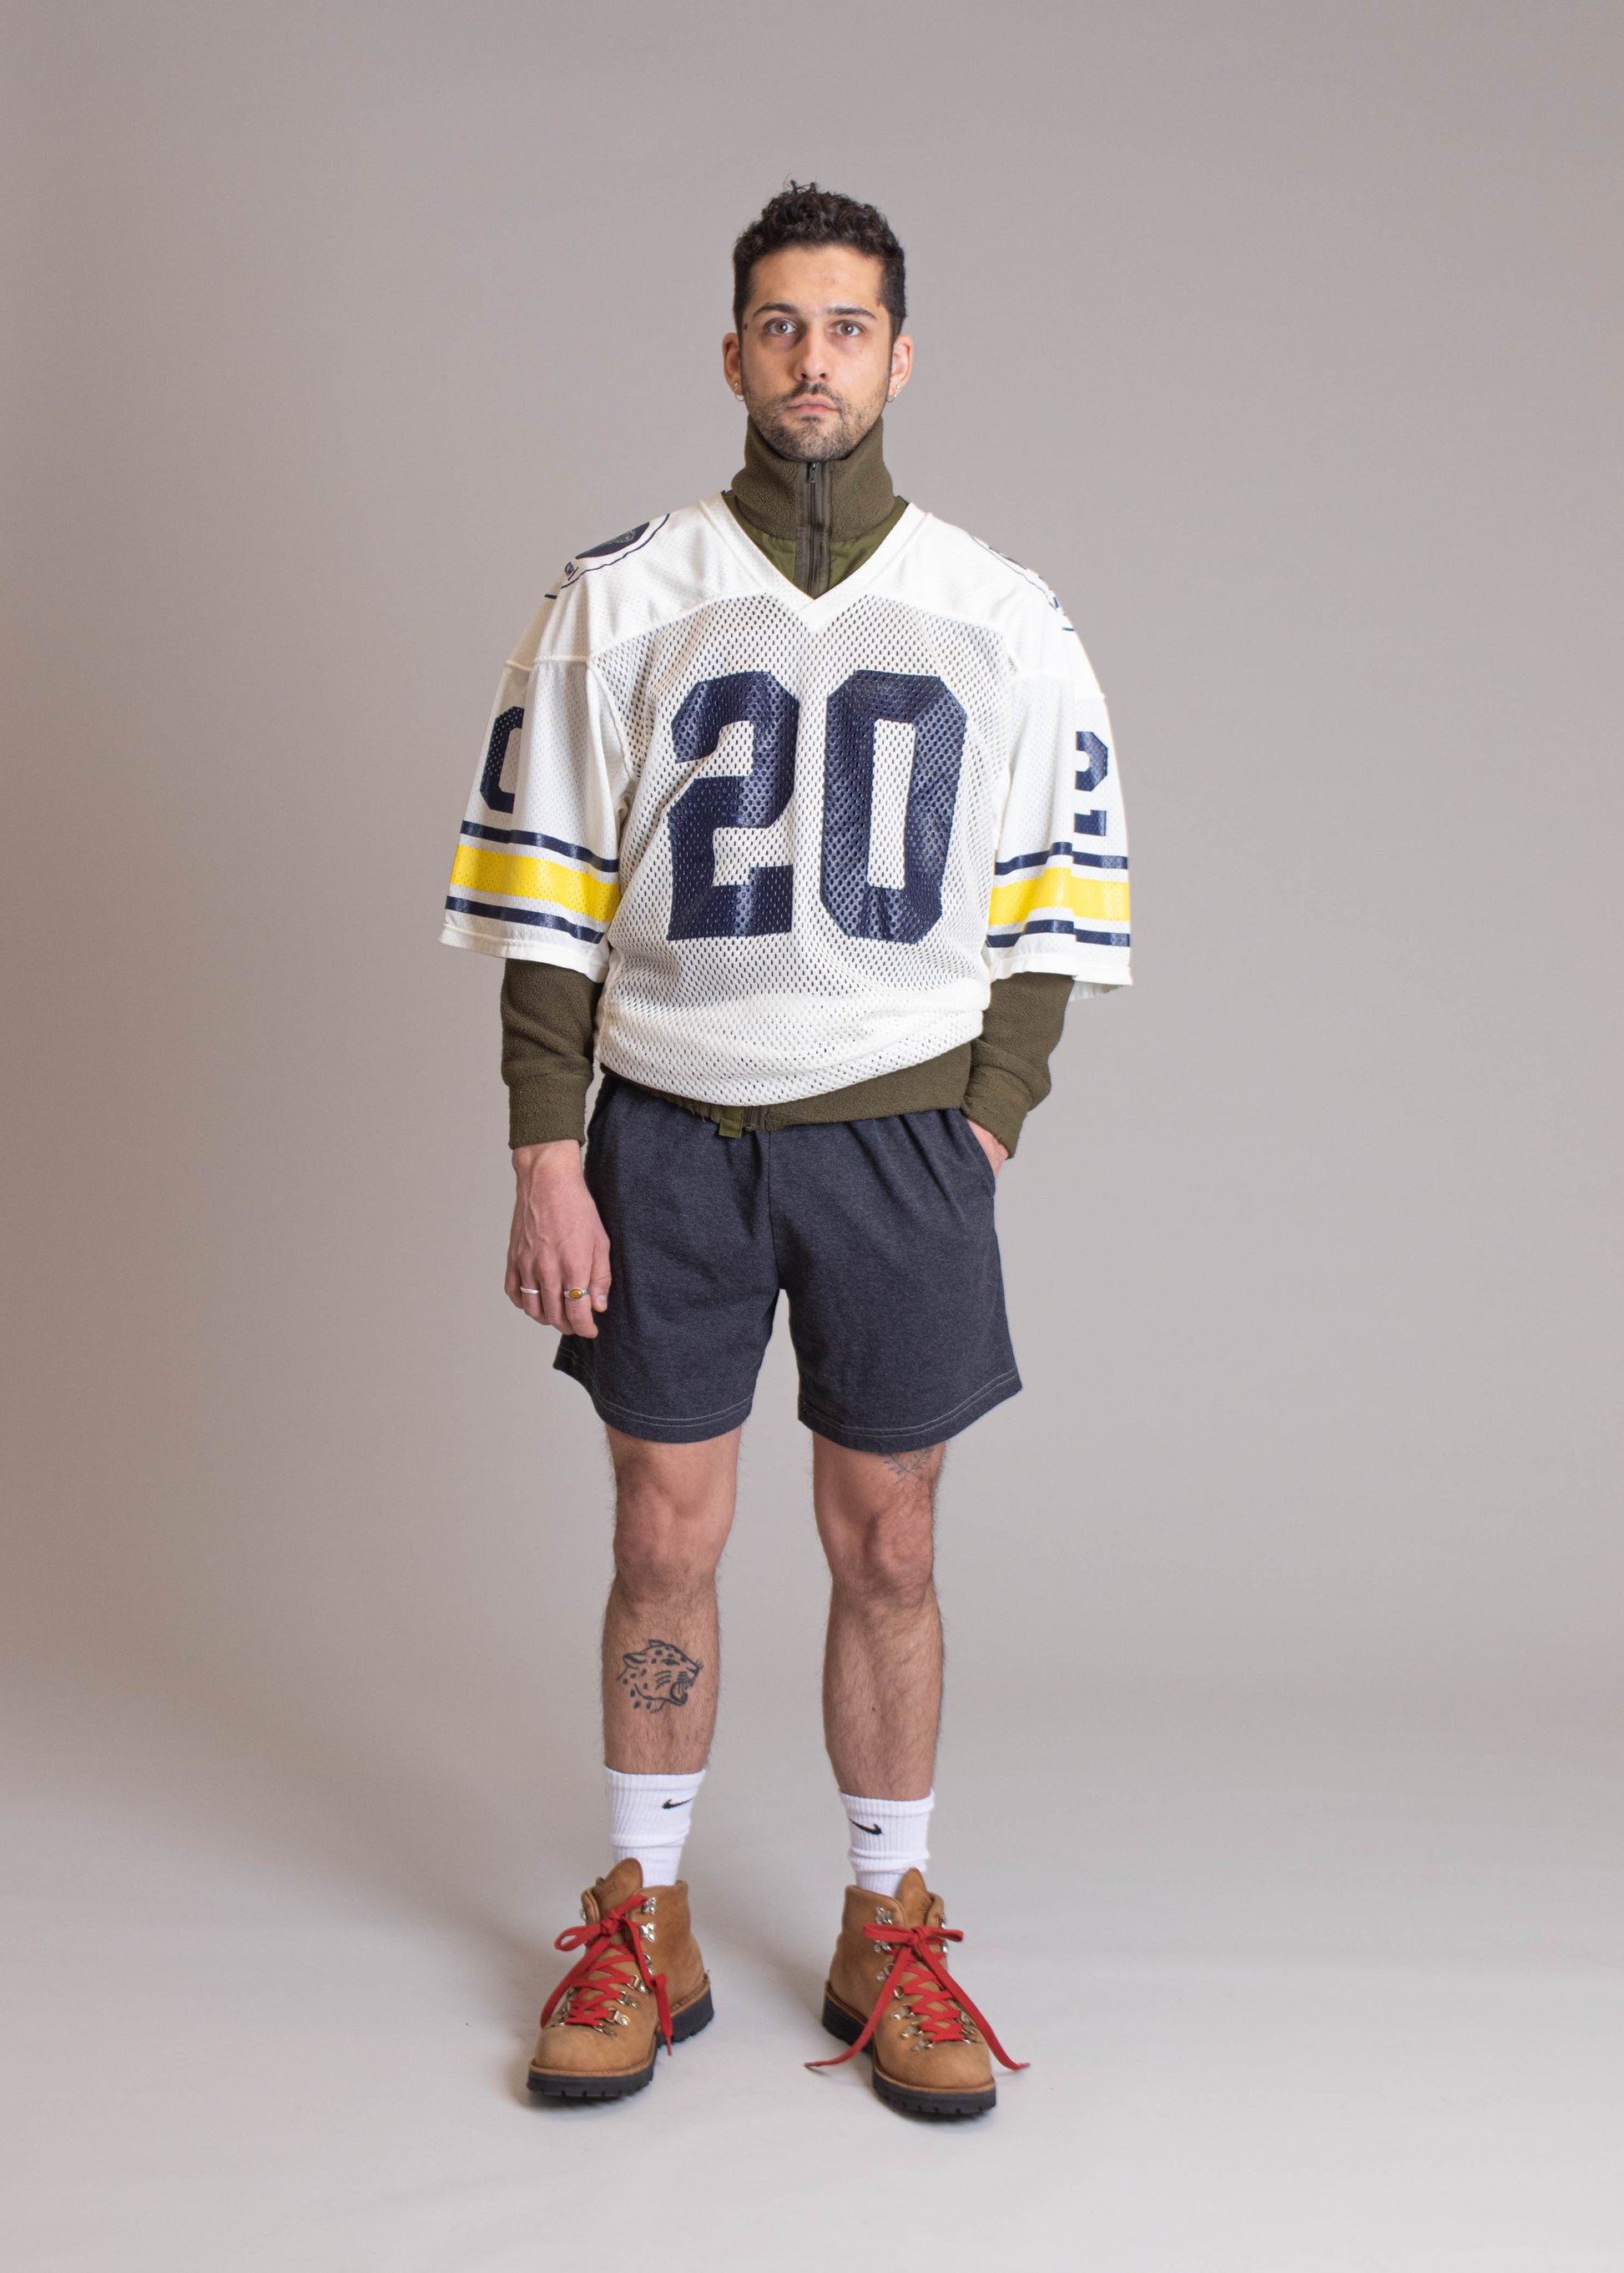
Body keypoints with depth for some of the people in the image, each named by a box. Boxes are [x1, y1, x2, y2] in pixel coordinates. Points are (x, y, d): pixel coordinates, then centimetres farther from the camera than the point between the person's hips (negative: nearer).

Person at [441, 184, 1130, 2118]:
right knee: (664, 1539, 5)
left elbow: (1054, 907, 8)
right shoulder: (618, 602, 2)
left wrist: (987, 1127, -2)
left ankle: (888, 1935, 21)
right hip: (669, 1133, 0)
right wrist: (546, 1163, -5)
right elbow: (544, 898, 1)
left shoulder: (1003, 620, 5)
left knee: (886, 1551, 6)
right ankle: (644, 1933, 21)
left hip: (902, 1134, 1)